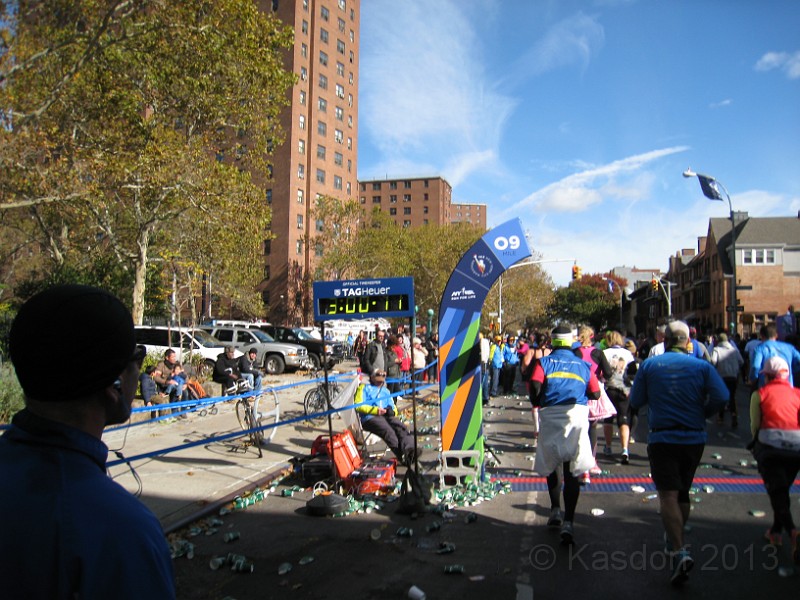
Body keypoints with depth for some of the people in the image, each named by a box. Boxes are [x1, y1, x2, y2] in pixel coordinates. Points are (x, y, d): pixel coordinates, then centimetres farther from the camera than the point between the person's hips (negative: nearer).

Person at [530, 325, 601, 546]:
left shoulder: (544, 362, 4)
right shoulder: (583, 365, 10)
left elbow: (535, 387, -10)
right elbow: (595, 394, 8)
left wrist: (538, 404, 9)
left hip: (550, 415, -1)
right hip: (577, 415, 1)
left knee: (550, 466, 20)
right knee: (572, 471, 1)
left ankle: (556, 510, 19)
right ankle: (568, 522, -5)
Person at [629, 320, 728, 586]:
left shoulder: (649, 365, -3)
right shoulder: (702, 366, -2)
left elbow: (635, 401, -1)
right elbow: (721, 397, -13)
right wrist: (702, 412, 5)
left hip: (662, 438, -3)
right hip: (694, 437, 3)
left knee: (668, 495, -5)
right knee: (683, 492, 20)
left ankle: (679, 551, -21)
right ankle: (675, 539, 36)